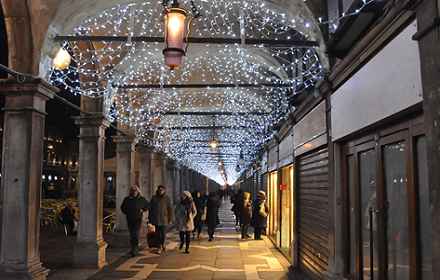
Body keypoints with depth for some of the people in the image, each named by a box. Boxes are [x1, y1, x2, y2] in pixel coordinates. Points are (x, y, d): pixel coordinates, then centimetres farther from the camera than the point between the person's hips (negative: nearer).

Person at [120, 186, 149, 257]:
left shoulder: (142, 199, -2)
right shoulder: (127, 199, 1)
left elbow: (147, 205, 14)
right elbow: (122, 207, 17)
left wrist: (143, 210, -1)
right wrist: (126, 213, 3)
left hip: (138, 219, -3)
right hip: (129, 220, 3)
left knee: (135, 234, -13)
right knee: (131, 235, 11)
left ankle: (134, 250, -13)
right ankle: (135, 248, 28)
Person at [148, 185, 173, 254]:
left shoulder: (167, 198, -3)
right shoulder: (154, 198, 2)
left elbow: (170, 209, -1)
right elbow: (150, 208, 6)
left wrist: (170, 219, -3)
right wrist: (150, 218, 6)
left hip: (164, 219, -2)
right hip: (156, 219, 2)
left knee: (163, 233, -3)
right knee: (158, 233, 5)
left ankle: (163, 244, 25)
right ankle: (160, 247, 18)